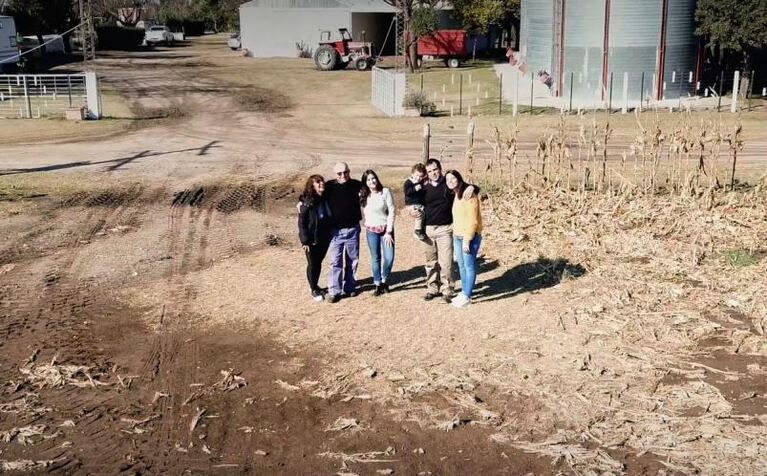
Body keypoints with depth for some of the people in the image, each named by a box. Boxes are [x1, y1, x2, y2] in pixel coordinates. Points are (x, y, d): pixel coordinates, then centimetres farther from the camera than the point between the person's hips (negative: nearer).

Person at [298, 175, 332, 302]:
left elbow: (330, 218, 9)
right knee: (312, 264, 7)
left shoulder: (325, 199, 0)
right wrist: (305, 241, -15)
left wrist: (330, 234, 8)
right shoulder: (306, 203, -15)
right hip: (312, 239, -5)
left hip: (324, 238, 5)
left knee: (318, 263, 17)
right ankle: (314, 289, 23)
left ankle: (315, 285, 36)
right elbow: (302, 223, -13)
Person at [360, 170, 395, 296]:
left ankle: (385, 280, 16)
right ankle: (378, 284, 17)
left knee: (389, 257, -8)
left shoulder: (385, 192, -9)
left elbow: (392, 211, -9)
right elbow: (363, 213, 9)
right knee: (375, 259, 5)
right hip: (371, 230, 2)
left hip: (386, 228, -2)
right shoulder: (363, 195, -1)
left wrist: (389, 231, -10)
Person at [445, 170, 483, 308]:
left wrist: (467, 240, -19)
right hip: (457, 236, 8)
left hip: (470, 236, -8)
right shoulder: (454, 195, 11)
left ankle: (467, 297, 1)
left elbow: (473, 220, -18)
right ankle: (464, 292, 24)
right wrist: (455, 235, 9)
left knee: (469, 266, -3)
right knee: (461, 265, 14)